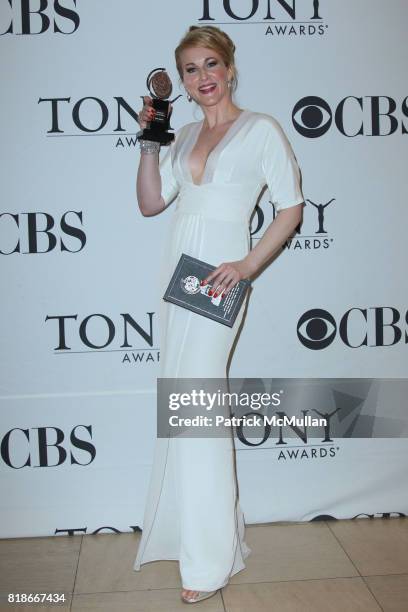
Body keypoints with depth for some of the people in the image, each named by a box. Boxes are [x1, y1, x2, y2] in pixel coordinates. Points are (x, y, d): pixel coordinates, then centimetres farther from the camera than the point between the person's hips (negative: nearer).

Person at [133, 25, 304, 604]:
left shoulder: (261, 128, -1)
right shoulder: (184, 136, 17)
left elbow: (292, 207, -4)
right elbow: (150, 202, 13)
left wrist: (249, 265, -13)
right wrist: (149, 142, 3)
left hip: (220, 273, -7)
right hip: (178, 267, 7)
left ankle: (210, 557, 4)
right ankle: (189, 527, 26)